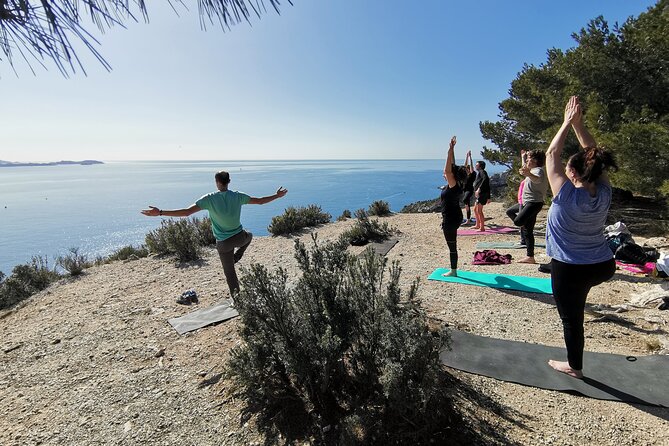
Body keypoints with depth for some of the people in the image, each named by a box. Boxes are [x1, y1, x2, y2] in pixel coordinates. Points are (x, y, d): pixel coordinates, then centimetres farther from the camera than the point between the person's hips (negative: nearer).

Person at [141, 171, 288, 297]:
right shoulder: (238, 196, -7)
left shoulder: (209, 199, -14)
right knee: (249, 236, 38)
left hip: (223, 243, -1)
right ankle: (236, 257, 20)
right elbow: (259, 201, 2)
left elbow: (186, 212, -21)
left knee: (230, 272, 12)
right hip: (239, 237, 1)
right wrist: (277, 196, 17)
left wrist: (160, 212, -17)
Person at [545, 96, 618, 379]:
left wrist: (568, 122, -2)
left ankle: (574, 367, 32)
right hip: (603, 266, 6)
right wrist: (579, 123, 5)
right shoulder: (604, 193, -9)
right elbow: (592, 154, 4)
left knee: (571, 319, 13)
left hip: (570, 270, -5)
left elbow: (552, 155, -12)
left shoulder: (567, 196, -24)